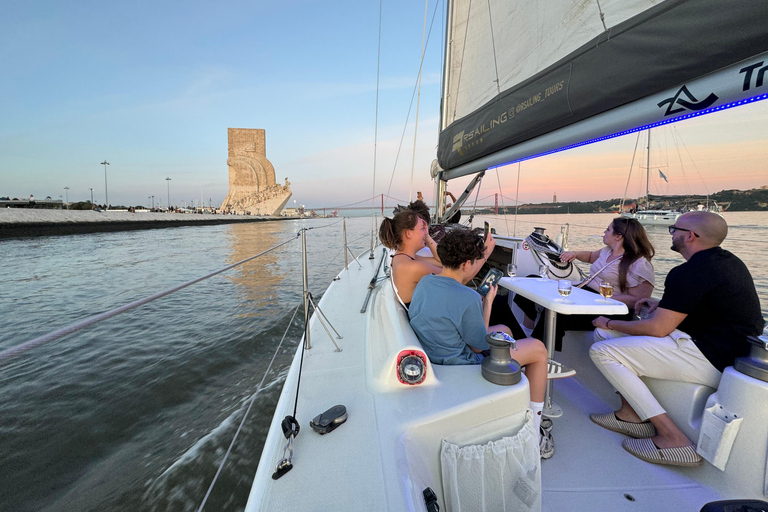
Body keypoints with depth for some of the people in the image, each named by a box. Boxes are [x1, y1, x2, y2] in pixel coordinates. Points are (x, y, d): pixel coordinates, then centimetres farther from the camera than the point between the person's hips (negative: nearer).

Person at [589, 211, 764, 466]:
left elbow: (657, 329, -20)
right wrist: (663, 305, 14)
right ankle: (631, 413, 10)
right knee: (604, 333, 9)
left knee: (602, 351, -15)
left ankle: (671, 437, -10)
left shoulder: (689, 273, -22)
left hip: (708, 359, -10)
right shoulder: (728, 261, 11)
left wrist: (610, 323, -5)